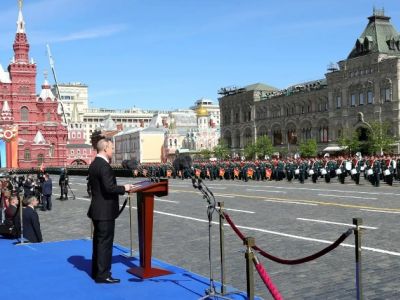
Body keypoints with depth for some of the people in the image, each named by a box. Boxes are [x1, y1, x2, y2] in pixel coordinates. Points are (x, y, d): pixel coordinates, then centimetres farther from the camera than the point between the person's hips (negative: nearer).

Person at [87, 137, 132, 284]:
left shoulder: (93, 164, 12)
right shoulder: (104, 166, -19)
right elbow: (109, 188, -26)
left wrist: (120, 188, 15)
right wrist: (124, 188, -11)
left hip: (97, 210, 10)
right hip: (105, 211, -10)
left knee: (98, 240, 17)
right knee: (105, 242, -3)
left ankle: (96, 271, 28)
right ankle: (102, 275, 3)